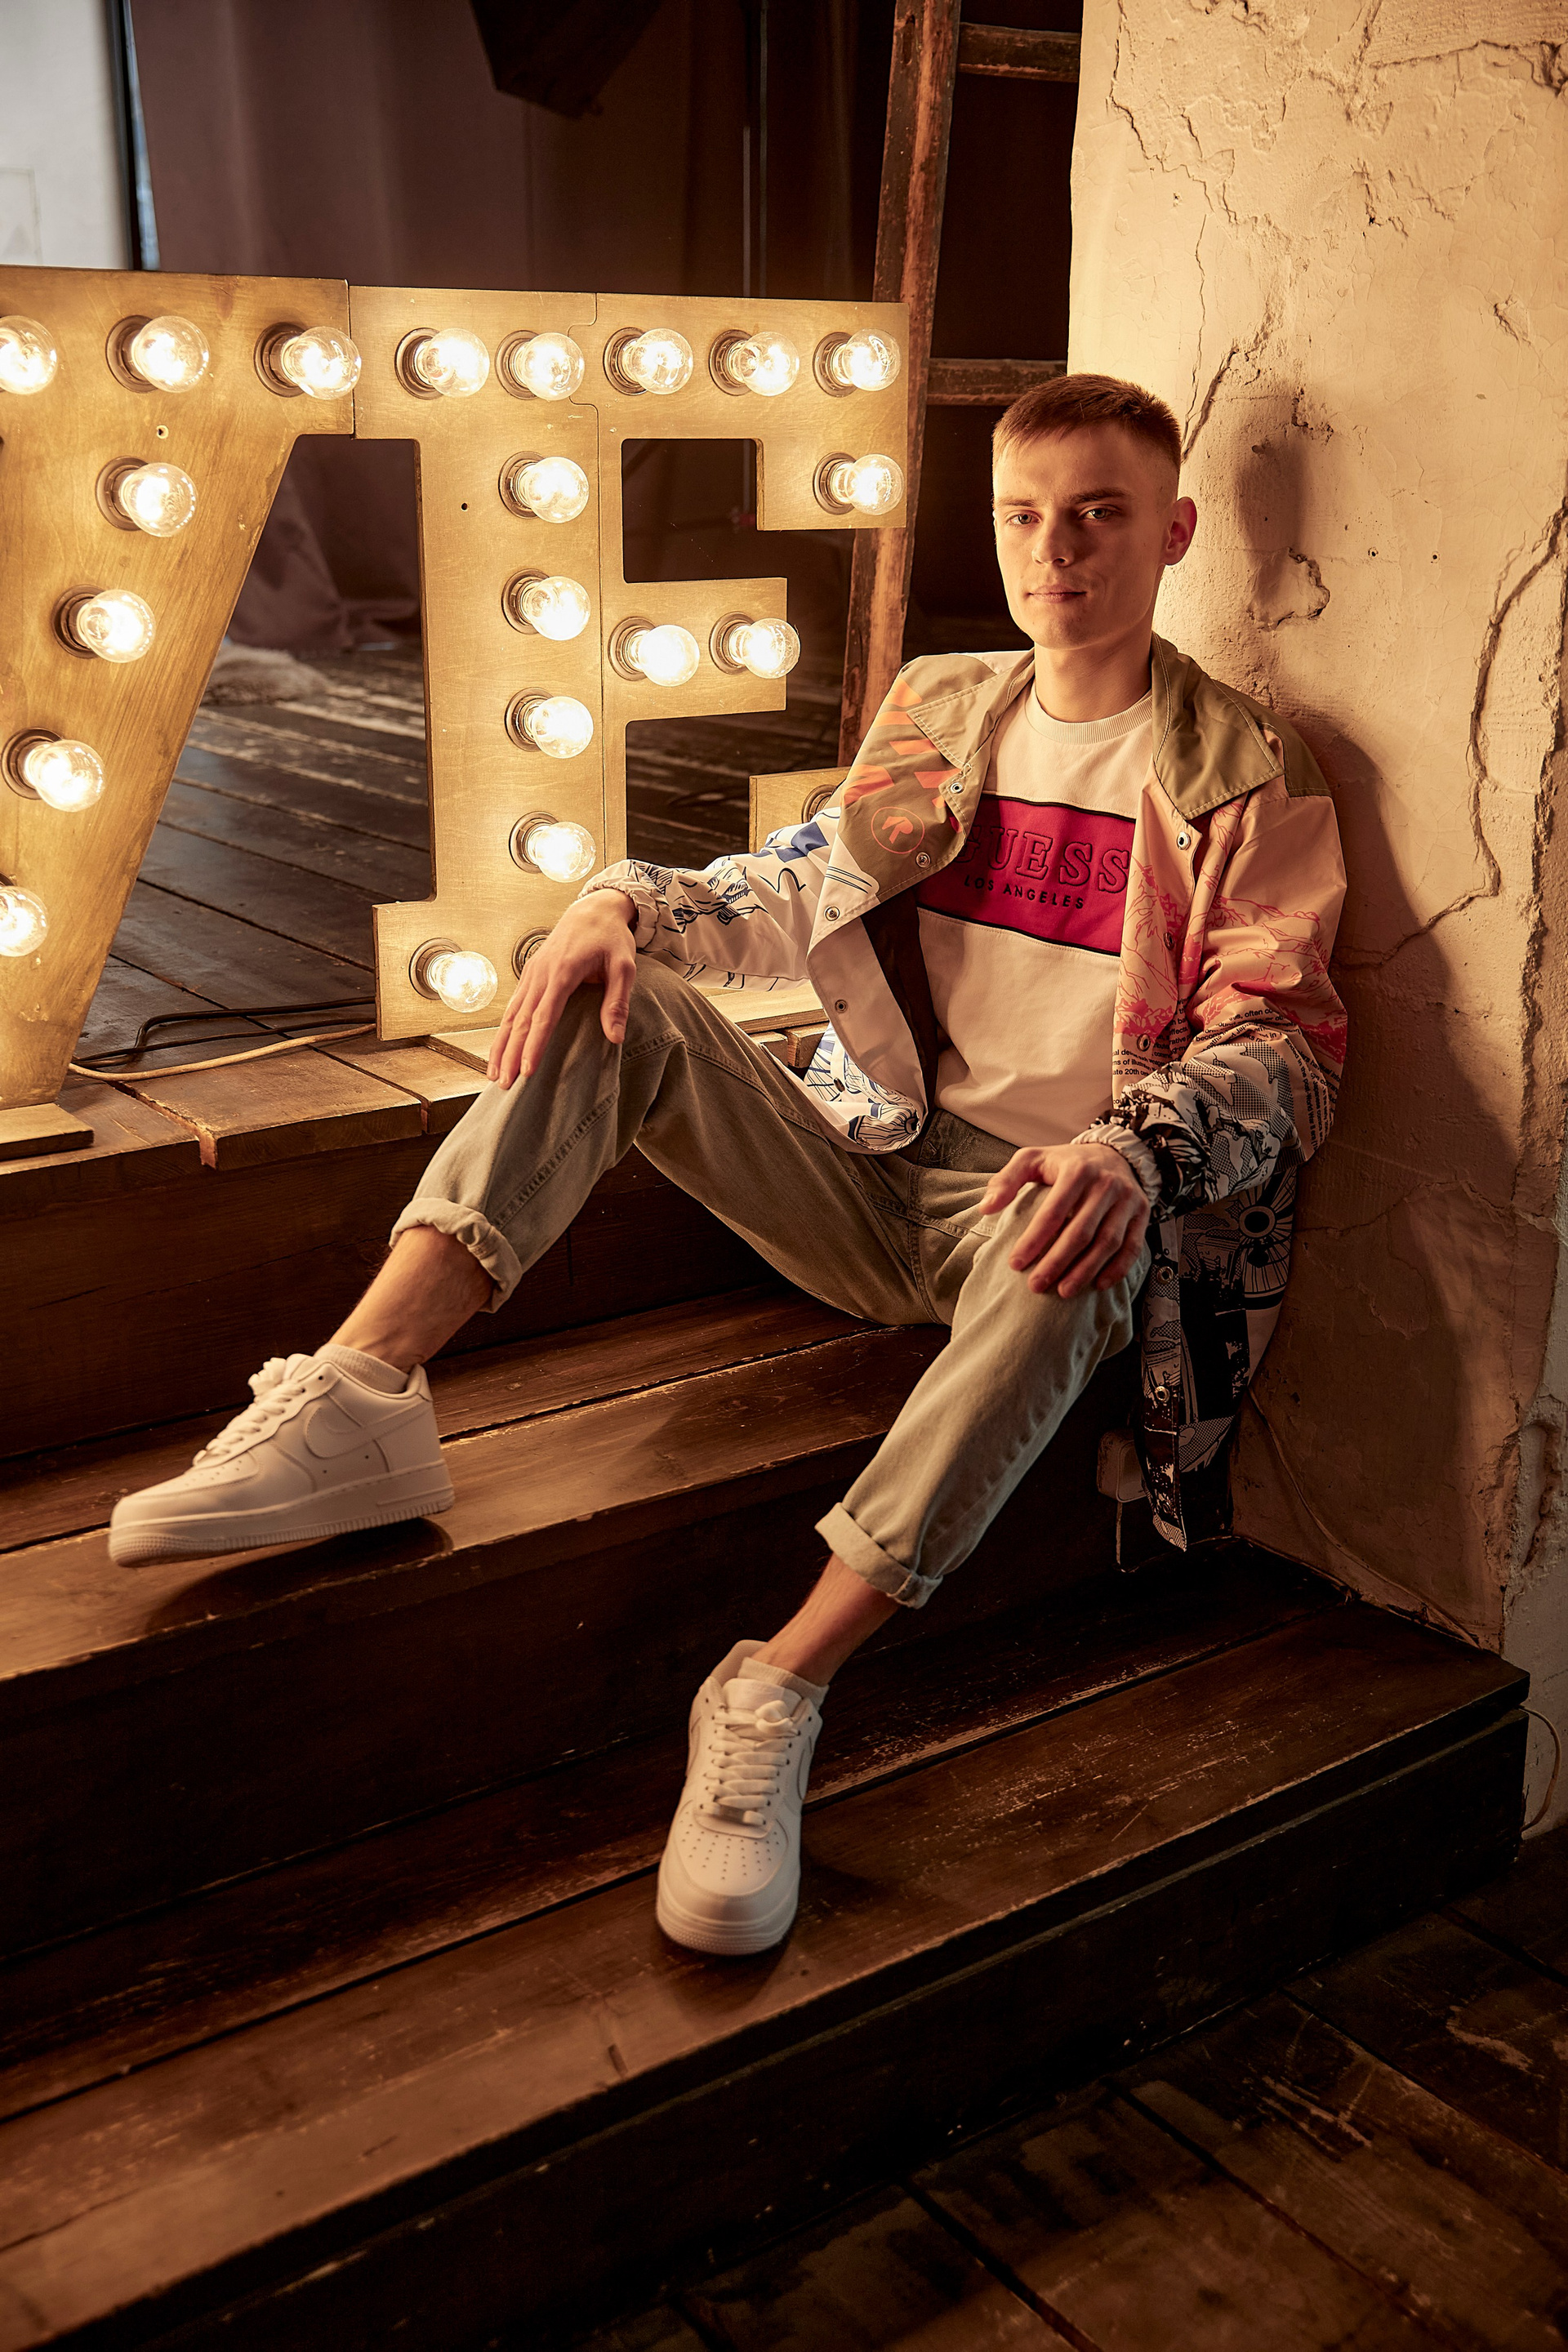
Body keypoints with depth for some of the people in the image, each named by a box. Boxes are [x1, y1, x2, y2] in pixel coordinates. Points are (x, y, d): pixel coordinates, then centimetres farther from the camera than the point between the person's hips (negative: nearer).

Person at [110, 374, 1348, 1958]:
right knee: (613, 996, -15)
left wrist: (1129, 1147, -32)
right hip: (878, 1166, 5)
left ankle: (777, 1697, -36)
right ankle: (357, 1398, -29)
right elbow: (796, 893, 12)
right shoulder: (942, 714, 12)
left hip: (1041, 1202, -4)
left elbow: (1282, 1047, -10)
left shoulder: (1245, 776, -3)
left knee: (1065, 1264, -41)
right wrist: (625, 900, -10)